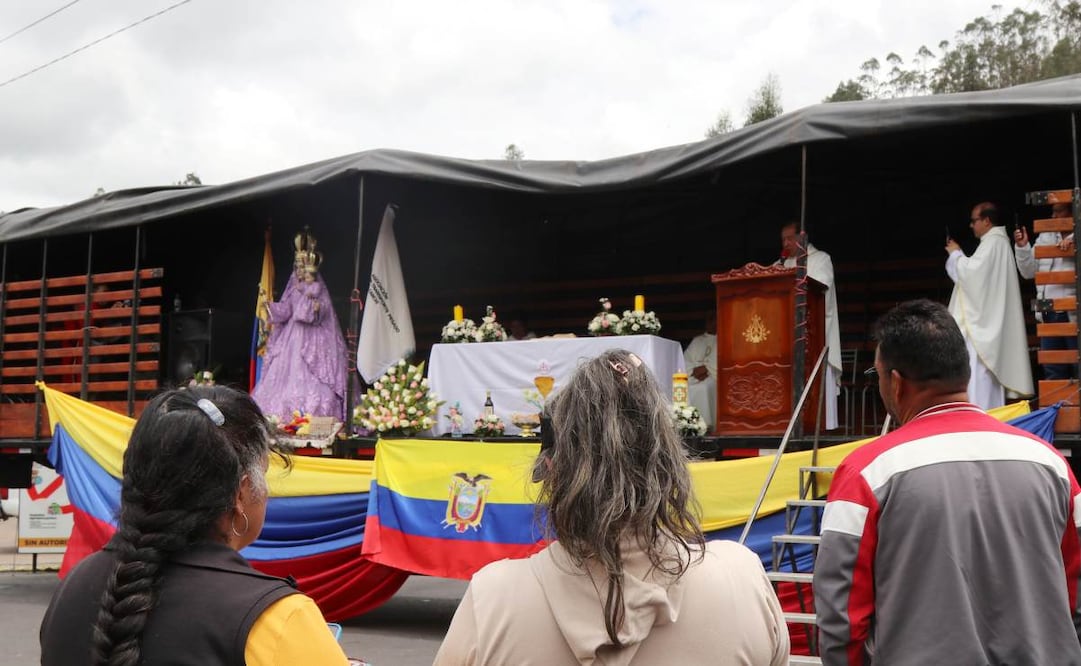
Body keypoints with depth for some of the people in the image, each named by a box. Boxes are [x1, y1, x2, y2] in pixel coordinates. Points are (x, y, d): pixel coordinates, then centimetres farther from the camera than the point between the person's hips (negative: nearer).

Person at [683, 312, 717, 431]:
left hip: (715, 376, -4)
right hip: (694, 377, 4)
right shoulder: (697, 340, 24)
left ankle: (707, 426, -36)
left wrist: (706, 368, -16)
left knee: (704, 387, -35)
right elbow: (685, 360, 12)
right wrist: (694, 371, -9)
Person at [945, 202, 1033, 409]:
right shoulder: (997, 241, 19)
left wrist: (955, 254, -6)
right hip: (988, 319, 11)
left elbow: (971, 272, -21)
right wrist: (958, 254, 12)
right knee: (989, 368, 9)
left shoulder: (992, 243, -13)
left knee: (977, 367, -12)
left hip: (981, 319, -11)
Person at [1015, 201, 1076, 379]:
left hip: (1072, 313, -5)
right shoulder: (1044, 237, 13)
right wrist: (1022, 247, 1)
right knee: (1052, 371, 11)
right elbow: (1029, 272, 15)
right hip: (1048, 313, 5)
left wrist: (1073, 243, -23)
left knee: (1077, 368, 0)